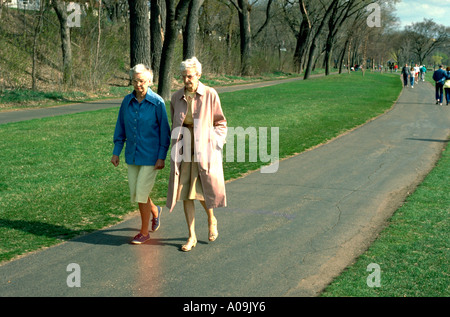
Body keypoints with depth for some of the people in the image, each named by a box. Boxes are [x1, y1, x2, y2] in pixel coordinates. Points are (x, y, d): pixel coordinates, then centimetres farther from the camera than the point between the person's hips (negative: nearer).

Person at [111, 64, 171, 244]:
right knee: (134, 193, 9)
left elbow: (164, 131, -9)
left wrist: (162, 157, -12)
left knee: (141, 192, -5)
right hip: (132, 155, 5)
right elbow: (121, 128, 10)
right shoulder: (127, 101, 2)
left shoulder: (157, 103, -11)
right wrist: (116, 152, 6)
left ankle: (144, 232, 12)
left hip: (151, 156, -5)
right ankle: (155, 211, 40)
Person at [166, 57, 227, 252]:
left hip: (205, 153, -3)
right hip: (183, 154, 3)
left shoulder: (210, 95, -7)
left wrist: (215, 145, -9)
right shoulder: (176, 98, 3)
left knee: (203, 193, -1)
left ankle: (211, 220, 32)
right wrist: (175, 149, 12)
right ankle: (192, 237, 13)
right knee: (185, 194, 2)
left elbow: (220, 123, -1)